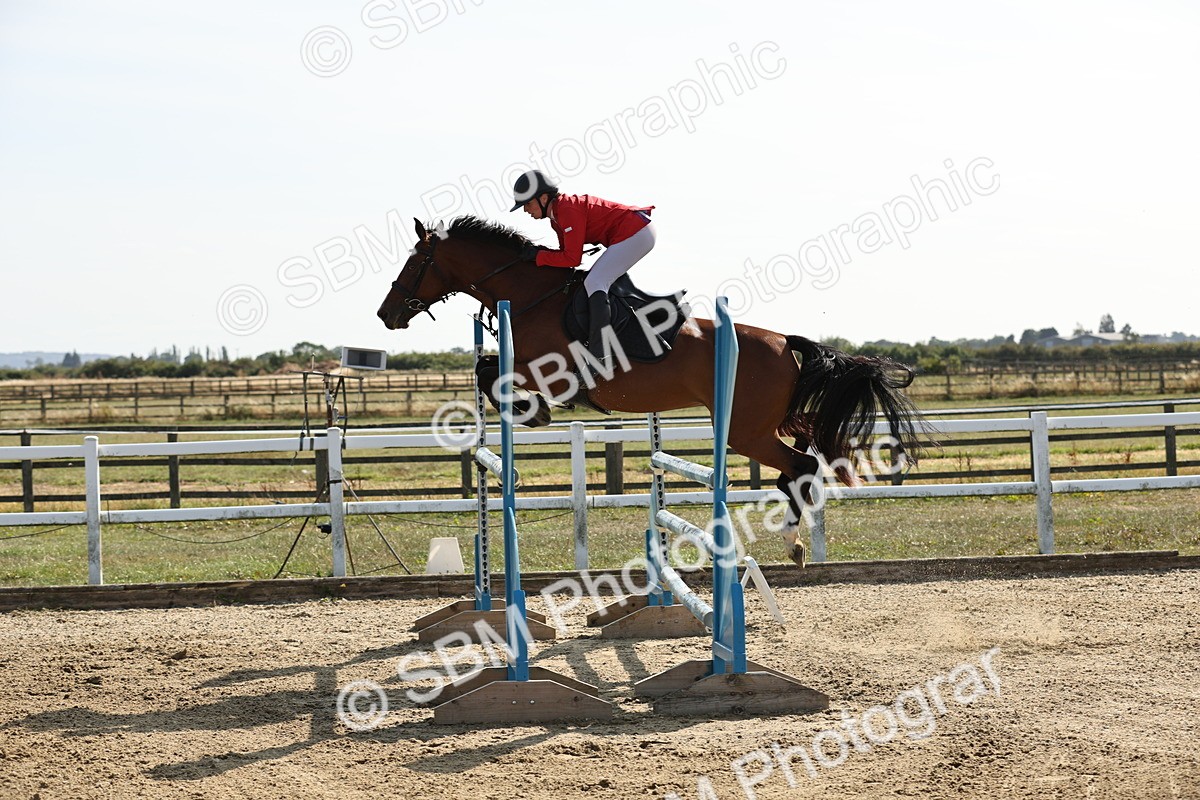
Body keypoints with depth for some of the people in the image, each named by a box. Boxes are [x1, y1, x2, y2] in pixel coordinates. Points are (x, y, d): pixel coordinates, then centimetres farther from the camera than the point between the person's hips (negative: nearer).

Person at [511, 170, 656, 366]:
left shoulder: (568, 210, -19)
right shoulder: (557, 215, 12)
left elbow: (572, 259, -20)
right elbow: (566, 253, 14)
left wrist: (539, 256, -11)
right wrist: (542, 253, -2)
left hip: (635, 234, -11)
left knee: (594, 283, -17)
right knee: (595, 283, 17)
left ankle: (600, 356, -25)